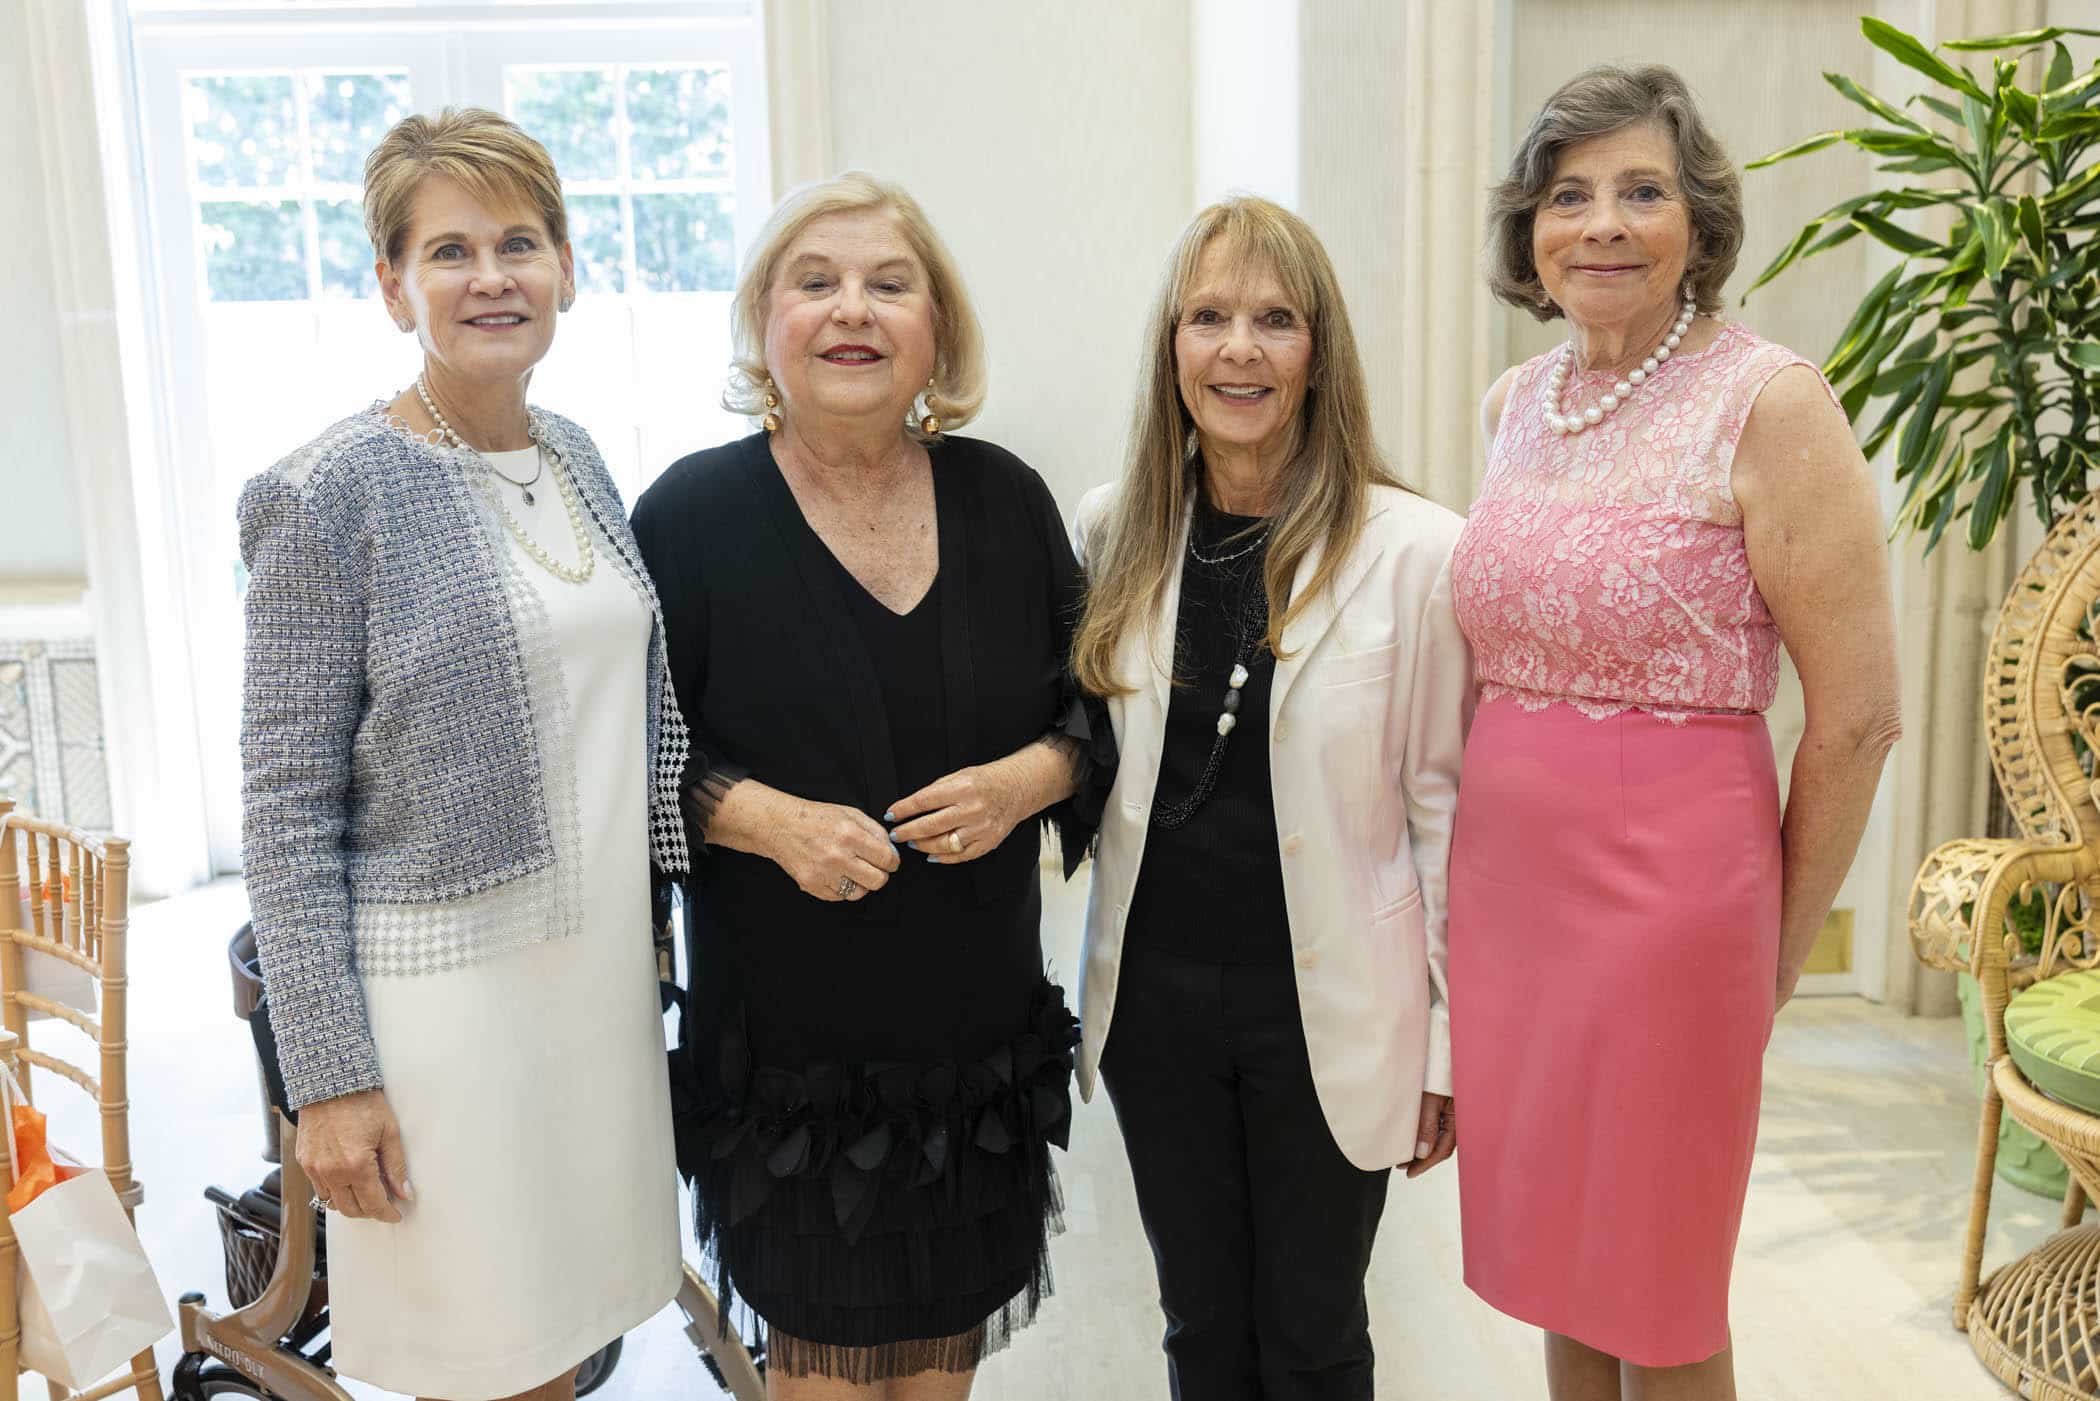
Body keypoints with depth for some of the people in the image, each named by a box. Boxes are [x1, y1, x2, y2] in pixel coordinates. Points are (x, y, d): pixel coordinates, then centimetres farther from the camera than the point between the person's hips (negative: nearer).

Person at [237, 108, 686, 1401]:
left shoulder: (576, 459, 7)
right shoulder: (333, 497, -12)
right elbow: (288, 811, -11)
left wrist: (650, 939, 15)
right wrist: (328, 1077, -13)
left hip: (603, 970, 6)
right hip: (447, 989, -5)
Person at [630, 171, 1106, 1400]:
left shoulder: (1007, 499, 1)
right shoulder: (692, 513, -7)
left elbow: (1094, 704, 8)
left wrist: (1028, 779, -13)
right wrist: (764, 817, -20)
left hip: (979, 1010, 3)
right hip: (784, 1013, -2)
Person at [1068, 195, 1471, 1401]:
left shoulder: (1417, 552, -12)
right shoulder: (1114, 534, 0)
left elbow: (1444, 805, -7)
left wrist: (1452, 1041, -4)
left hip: (1327, 1011, -3)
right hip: (1156, 995, 4)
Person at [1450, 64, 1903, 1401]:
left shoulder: (1769, 403, -12)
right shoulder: (1518, 402, 7)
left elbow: (1857, 715, -10)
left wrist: (1777, 951, -1)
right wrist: (1477, 874, 14)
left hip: (1669, 890, -6)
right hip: (1507, 879, 6)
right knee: (1558, 1266, 19)